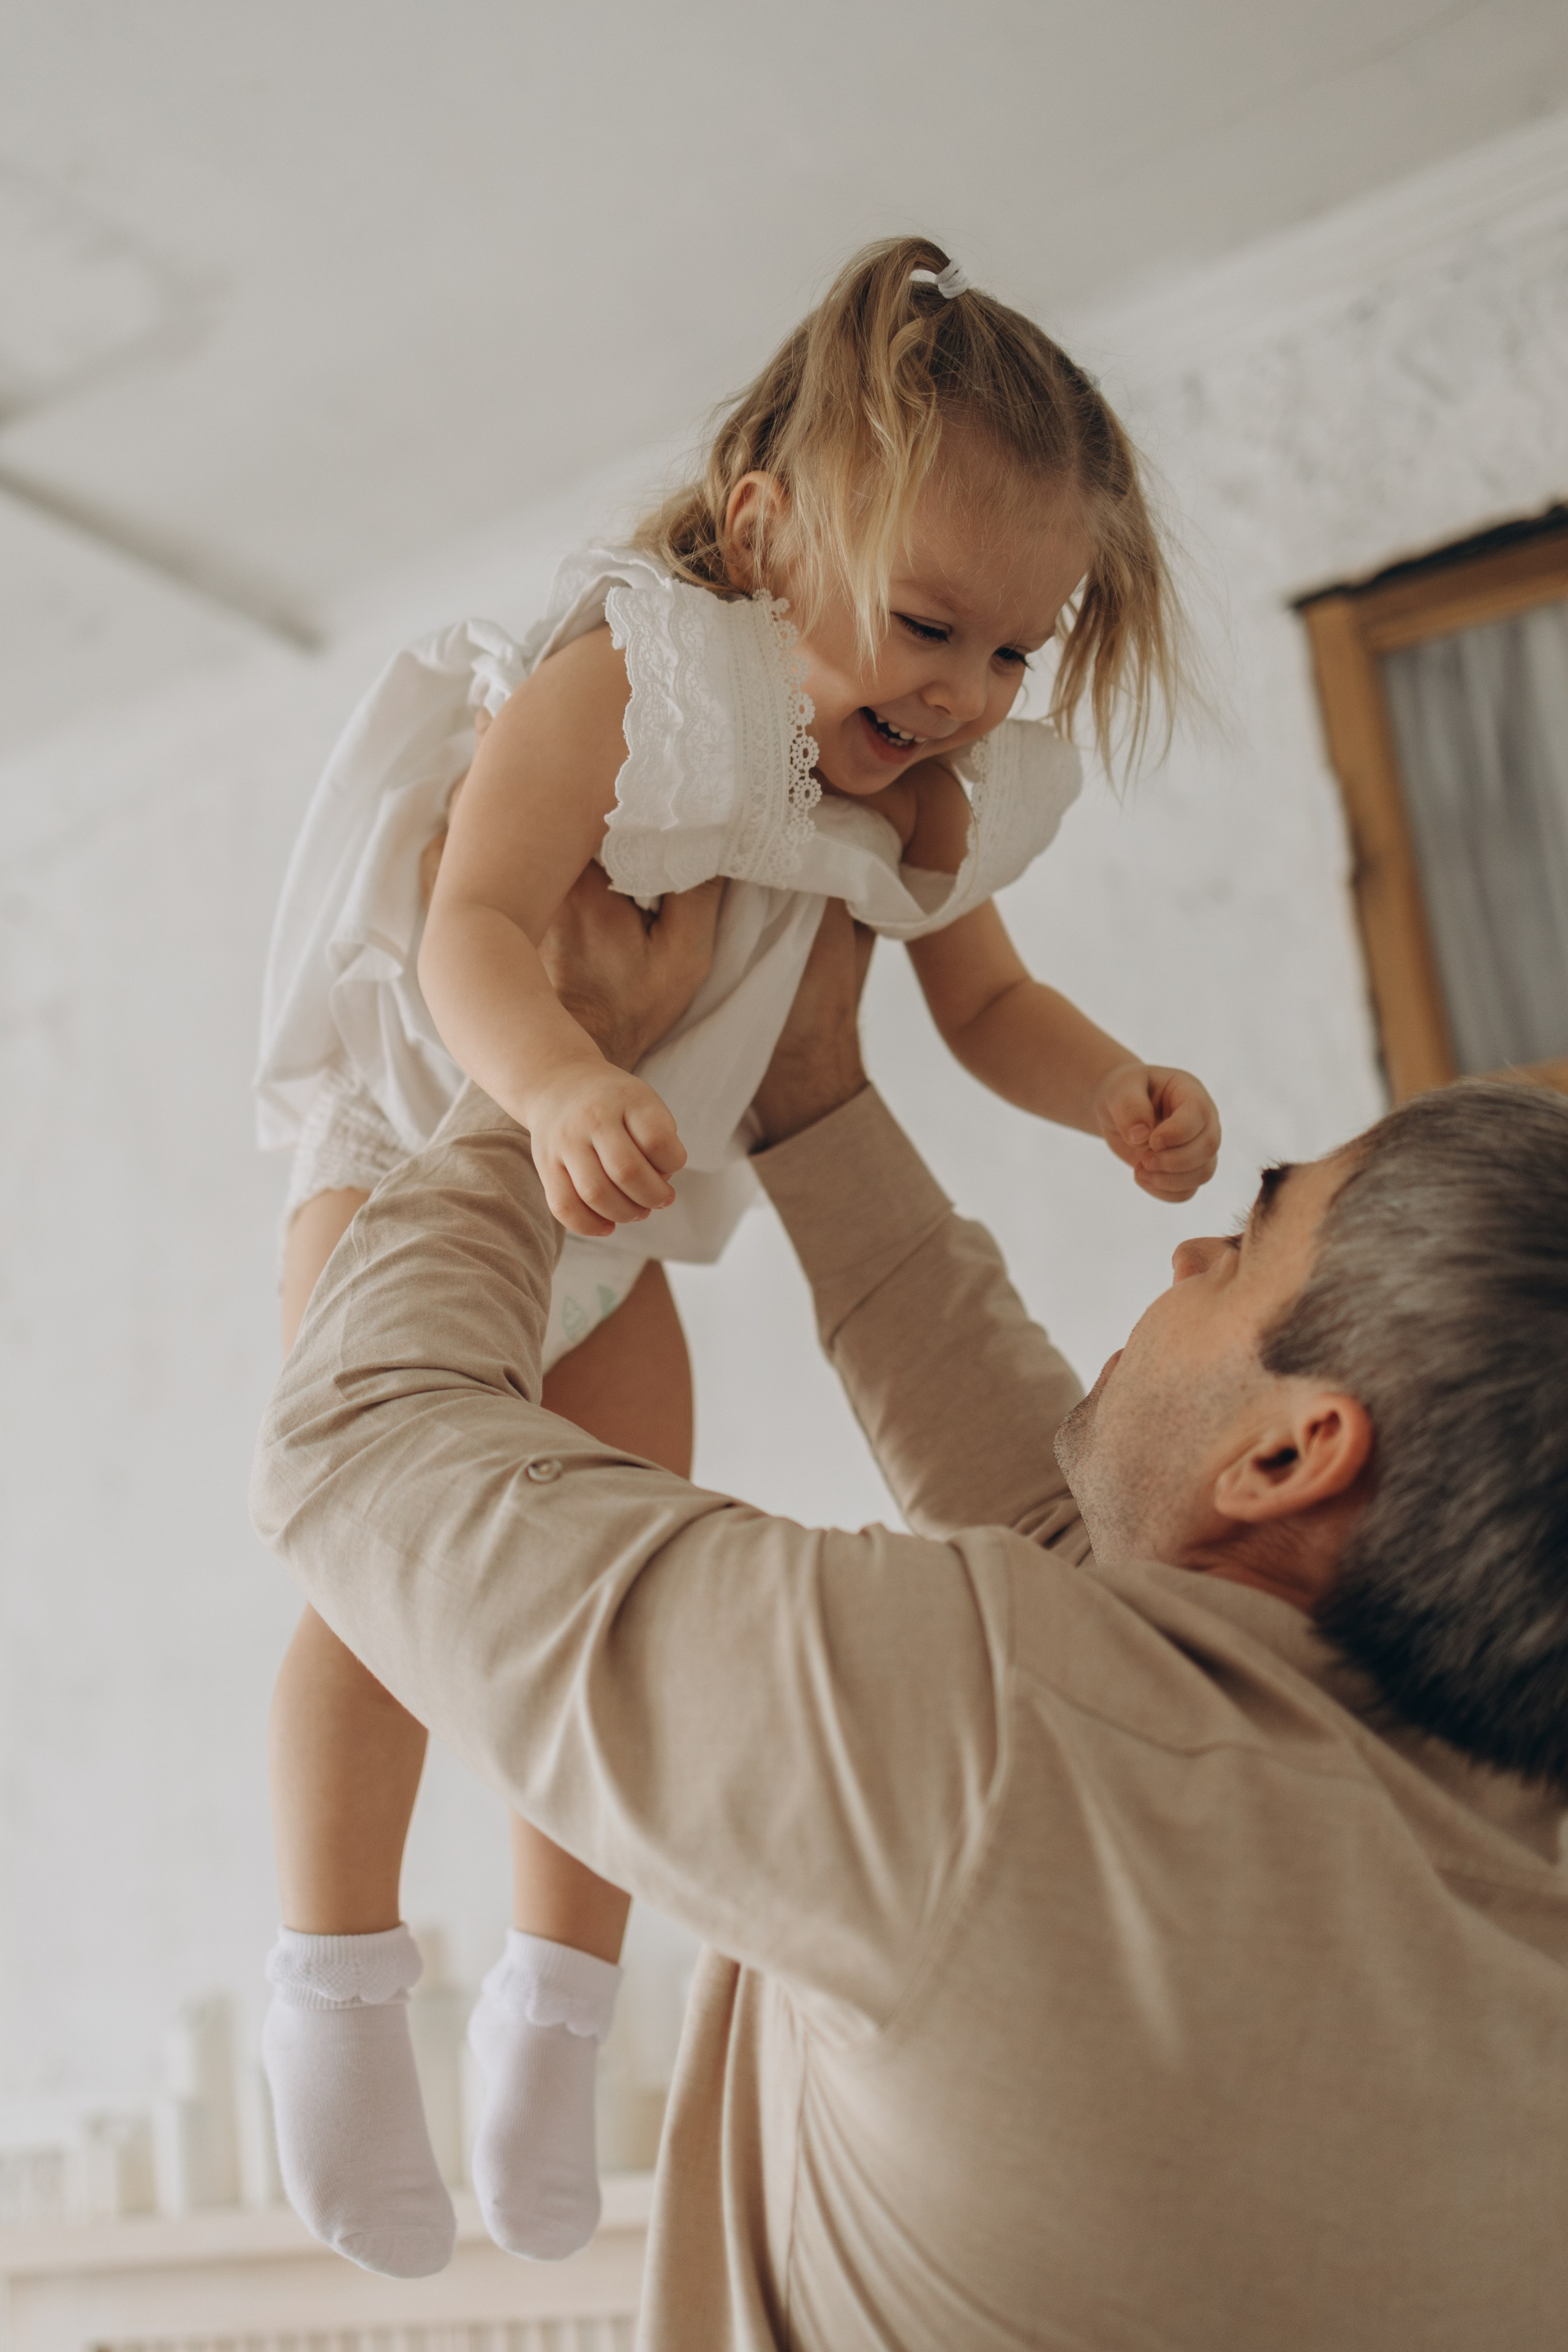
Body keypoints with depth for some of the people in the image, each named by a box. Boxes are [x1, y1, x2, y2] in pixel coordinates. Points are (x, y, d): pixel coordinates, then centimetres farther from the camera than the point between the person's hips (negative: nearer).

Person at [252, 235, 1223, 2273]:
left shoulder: (939, 803, -5)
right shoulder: (616, 684, -25)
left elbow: (989, 1004, 6)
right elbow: (474, 927, -33)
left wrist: (1119, 1088, -15)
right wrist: (555, 1086, -54)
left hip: (618, 1214, 6)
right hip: (422, 1156, -5)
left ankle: (555, 1995, 19)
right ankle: (336, 1983, 2)